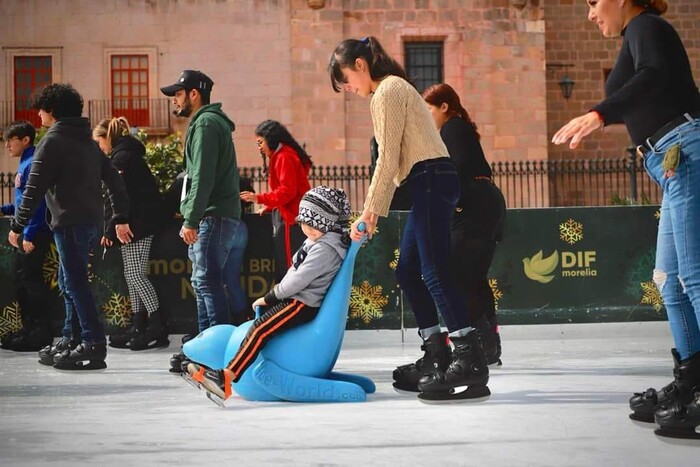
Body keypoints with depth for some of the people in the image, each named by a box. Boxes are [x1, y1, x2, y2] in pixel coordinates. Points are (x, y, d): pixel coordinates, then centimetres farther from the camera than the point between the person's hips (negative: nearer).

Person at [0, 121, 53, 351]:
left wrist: (29, 234, -23)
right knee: (22, 279, 14)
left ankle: (41, 334, -5)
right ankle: (30, 330, 21)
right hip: (27, 233, 10)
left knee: (31, 280, -9)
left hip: (35, 233, -10)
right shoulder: (25, 164, 17)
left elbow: (36, 201, -21)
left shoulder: (33, 164, -14)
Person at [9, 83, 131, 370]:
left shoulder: (53, 141, -8)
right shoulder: (87, 141, 17)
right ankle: (70, 342, 20)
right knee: (71, 283, 16)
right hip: (90, 221, 9)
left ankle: (95, 346, -12)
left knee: (75, 284, -8)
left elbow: (35, 189, -12)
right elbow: (114, 180, 17)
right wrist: (121, 218, 20)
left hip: (69, 223, -9)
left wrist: (17, 226, -6)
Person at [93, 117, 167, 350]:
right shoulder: (128, 154, 20)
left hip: (136, 225, -10)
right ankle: (139, 327, 13)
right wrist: (111, 229, 19)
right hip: (138, 226, 10)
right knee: (132, 275, 10)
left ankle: (158, 327, -11)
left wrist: (110, 231, -16)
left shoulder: (122, 158, -12)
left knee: (135, 275, -10)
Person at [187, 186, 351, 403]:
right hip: (297, 298, 11)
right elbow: (295, 271, 24)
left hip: (304, 304, -11)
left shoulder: (325, 249, -19)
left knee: (260, 328, -24)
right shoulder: (315, 242, 15)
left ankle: (226, 379, -33)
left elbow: (298, 279, -22)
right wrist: (277, 292, 11)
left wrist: (270, 297, -12)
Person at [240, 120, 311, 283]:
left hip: (290, 220, -10)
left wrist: (259, 198, -16)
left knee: (287, 267, -10)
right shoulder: (285, 155, 20)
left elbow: (288, 191, -19)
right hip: (290, 217, 10)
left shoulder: (284, 157, -11)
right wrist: (268, 208, 13)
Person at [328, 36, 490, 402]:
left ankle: (470, 360, -22)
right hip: (430, 183, 10)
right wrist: (377, 212, 19)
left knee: (435, 271, -16)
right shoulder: (393, 89, 24)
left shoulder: (387, 91, -6)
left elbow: (387, 159, -12)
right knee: (408, 271, 10)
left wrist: (368, 211, -10)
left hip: (431, 179, -10)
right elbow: (393, 161, 23)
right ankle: (436, 358, 10)